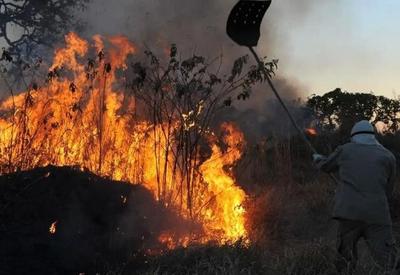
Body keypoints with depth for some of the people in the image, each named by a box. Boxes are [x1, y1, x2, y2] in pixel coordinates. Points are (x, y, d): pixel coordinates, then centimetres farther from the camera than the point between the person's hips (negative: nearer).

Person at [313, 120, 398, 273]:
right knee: (388, 266, -6)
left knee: (345, 262, 15)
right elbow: (387, 192, 17)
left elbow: (326, 166, 31)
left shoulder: (345, 150, 13)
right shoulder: (388, 156, 12)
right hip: (377, 216, -1)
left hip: (349, 213, 1)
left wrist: (317, 159, 53)